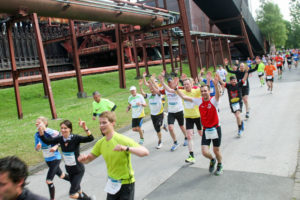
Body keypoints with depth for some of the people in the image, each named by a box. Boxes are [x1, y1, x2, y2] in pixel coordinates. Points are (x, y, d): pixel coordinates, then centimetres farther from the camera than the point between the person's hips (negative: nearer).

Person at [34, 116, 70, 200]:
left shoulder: (51, 132, -20)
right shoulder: (37, 135, -2)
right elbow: (37, 149, 2)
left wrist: (56, 147, -24)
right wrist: (38, 147, -21)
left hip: (55, 158, -7)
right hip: (47, 159, 7)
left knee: (48, 180, -9)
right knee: (60, 175, 24)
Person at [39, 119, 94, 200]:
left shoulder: (75, 138, -21)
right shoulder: (60, 139, -6)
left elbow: (90, 138, -34)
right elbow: (47, 141, -1)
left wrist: (85, 128, -50)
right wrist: (41, 132, -19)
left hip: (78, 169, -6)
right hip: (69, 169, 6)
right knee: (77, 190, 21)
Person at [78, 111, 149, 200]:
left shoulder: (122, 140, -23)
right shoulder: (101, 143, -3)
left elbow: (145, 152, -31)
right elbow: (89, 159, 7)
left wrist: (126, 148, -46)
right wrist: (83, 158, -18)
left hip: (126, 183, -6)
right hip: (112, 183, 6)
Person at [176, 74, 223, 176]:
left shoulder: (214, 100, -13)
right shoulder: (199, 101, -3)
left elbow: (218, 95, -36)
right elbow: (184, 97, -2)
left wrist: (216, 85, -55)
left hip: (215, 128, -2)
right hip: (206, 130, 3)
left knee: (216, 150, 11)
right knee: (205, 152, -5)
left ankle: (220, 165, 41)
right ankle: (212, 160, 31)